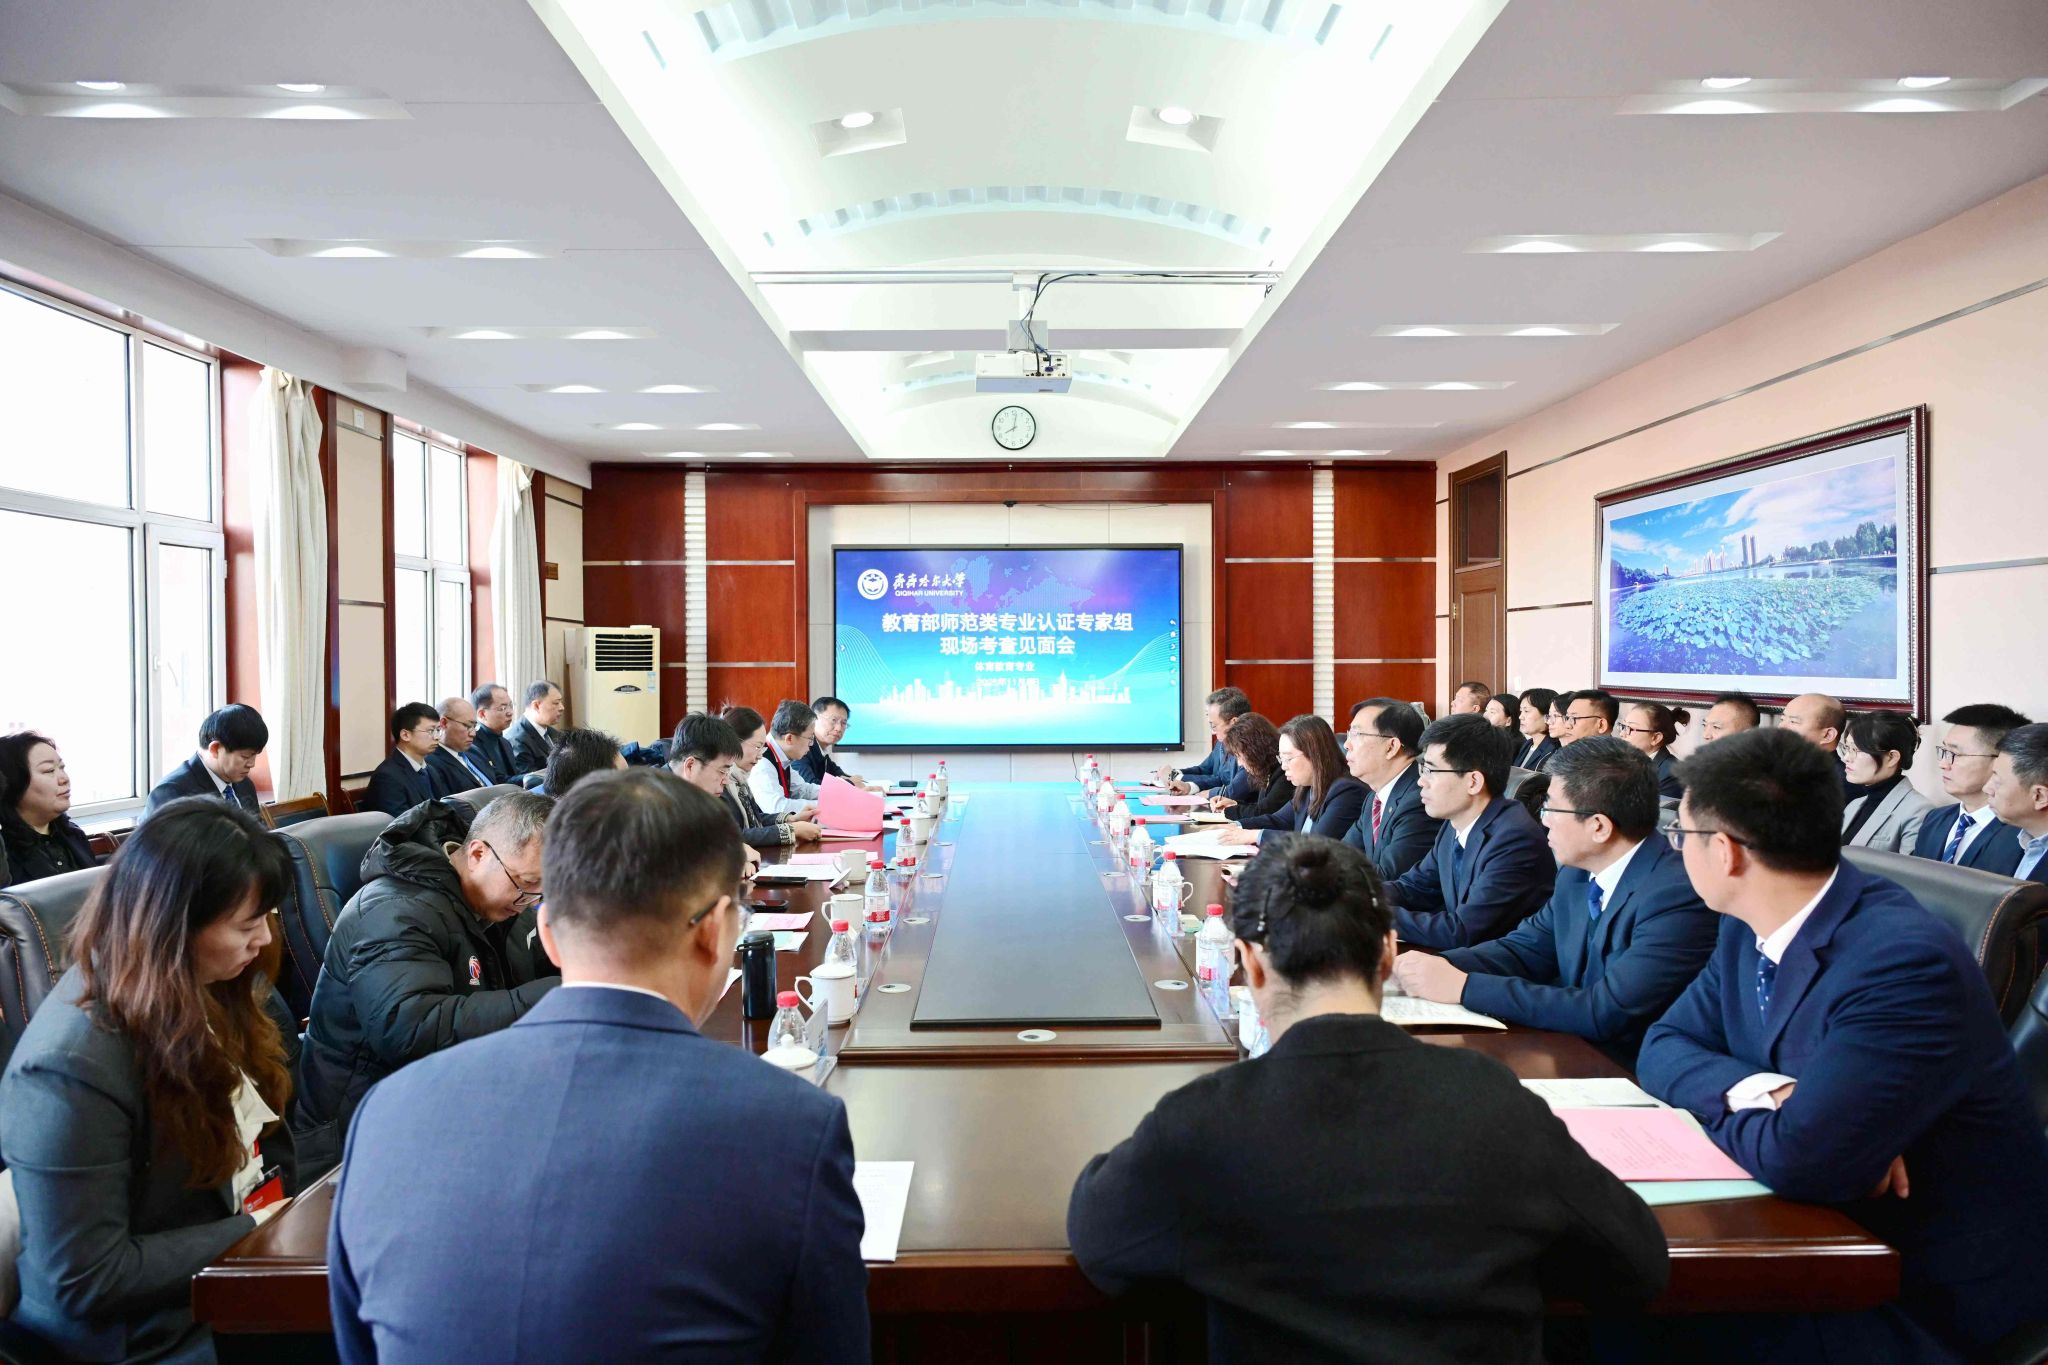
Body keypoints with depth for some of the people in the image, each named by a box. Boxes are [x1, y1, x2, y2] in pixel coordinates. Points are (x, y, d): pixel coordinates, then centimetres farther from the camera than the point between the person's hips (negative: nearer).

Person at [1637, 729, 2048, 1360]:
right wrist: (1764, 1092, -17)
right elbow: (1665, 1046, 3)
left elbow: (1797, 1160, -34)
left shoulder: (1905, 960, -28)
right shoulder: (1749, 929, -2)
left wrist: (1714, 1103, -12)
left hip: (1931, 1294, -6)